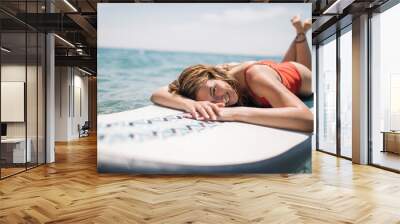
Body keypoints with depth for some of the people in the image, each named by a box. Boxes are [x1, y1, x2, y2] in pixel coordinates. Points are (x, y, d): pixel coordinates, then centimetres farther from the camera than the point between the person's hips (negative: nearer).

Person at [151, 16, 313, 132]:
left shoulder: (256, 76, -50)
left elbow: (307, 119, -61)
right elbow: (157, 94, -40)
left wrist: (238, 112, -66)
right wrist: (190, 104, -60)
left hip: (299, 73, -3)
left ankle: (301, 32, 46)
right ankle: (300, 33, 49)